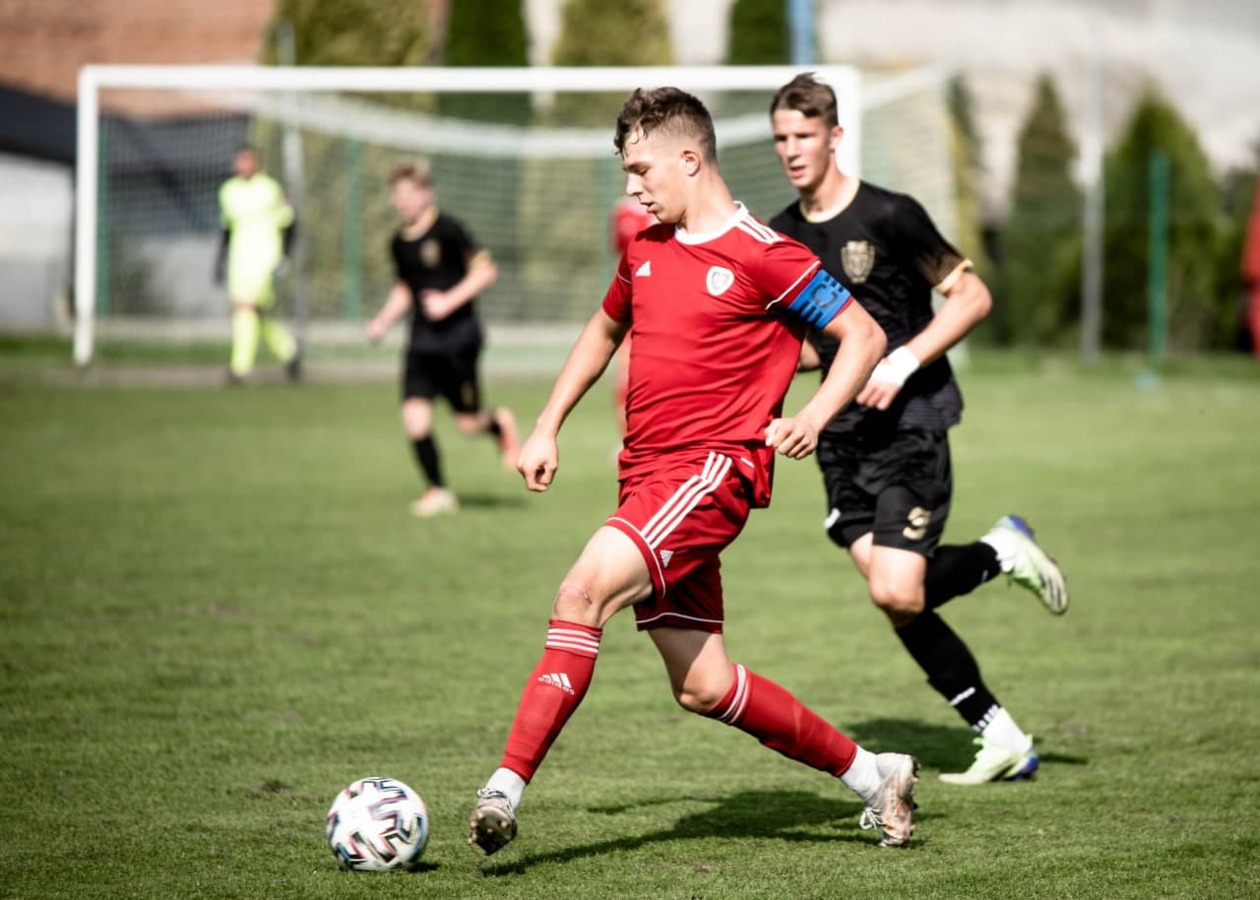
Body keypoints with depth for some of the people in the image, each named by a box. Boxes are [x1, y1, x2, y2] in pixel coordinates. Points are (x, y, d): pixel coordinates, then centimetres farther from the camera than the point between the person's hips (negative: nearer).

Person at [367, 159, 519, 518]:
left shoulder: (448, 230, -10)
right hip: (422, 340, 5)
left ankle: (500, 422, 34)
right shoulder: (399, 243, 9)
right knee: (414, 416, -9)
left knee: (468, 424, -2)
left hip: (458, 335, -5)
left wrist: (450, 300, -18)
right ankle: (438, 491, 5)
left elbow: (486, 270, -9)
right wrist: (383, 320, 10)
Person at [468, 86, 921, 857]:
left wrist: (814, 417, -20)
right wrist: (548, 430, 25)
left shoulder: (762, 256, -8)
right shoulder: (646, 249, 14)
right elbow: (605, 331, 32)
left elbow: (865, 336, -5)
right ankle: (872, 775, 23)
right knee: (704, 689, 8)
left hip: (714, 468, -8)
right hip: (647, 475, 8)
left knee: (583, 593, -27)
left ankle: (506, 790, -31)